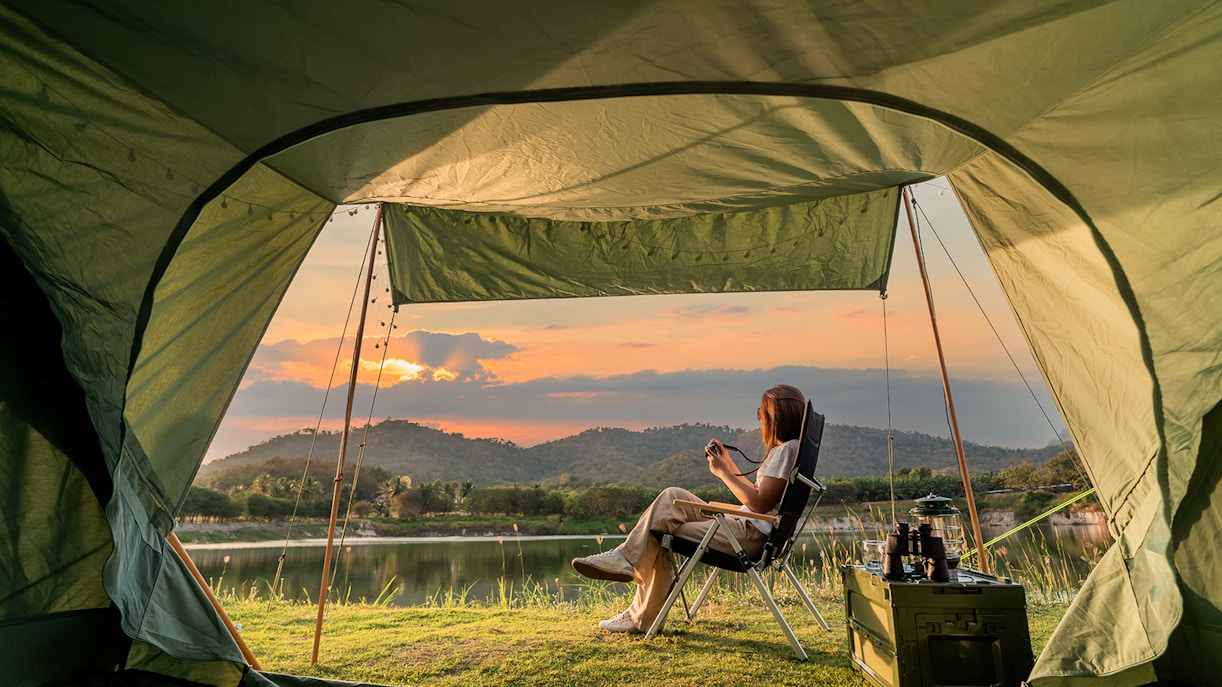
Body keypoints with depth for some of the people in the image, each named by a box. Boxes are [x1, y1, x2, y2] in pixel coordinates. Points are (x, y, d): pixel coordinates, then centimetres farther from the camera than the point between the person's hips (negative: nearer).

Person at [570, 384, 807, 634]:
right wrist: (729, 464, 15)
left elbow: (759, 504, -21)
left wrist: (723, 472, -13)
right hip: (742, 526, 10)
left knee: (658, 535, -7)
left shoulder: (787, 449, -14)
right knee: (673, 496, 2)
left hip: (750, 535, -10)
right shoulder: (783, 449, 17)